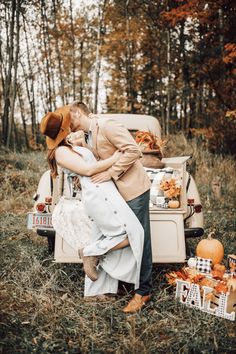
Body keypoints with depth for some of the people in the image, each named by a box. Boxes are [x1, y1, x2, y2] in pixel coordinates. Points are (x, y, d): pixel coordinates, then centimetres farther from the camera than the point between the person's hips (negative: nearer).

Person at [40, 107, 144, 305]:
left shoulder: (66, 149, 18)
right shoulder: (61, 152, -12)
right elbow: (87, 170, -17)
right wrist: (115, 158, -12)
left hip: (101, 194, 10)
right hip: (99, 193, -10)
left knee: (102, 241, 13)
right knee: (131, 234, -7)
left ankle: (94, 291, 20)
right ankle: (89, 252, 1)